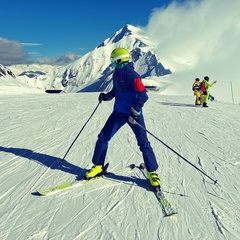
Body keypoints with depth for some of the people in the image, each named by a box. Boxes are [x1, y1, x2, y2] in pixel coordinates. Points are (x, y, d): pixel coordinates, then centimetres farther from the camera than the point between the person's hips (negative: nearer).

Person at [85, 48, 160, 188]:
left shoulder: (131, 74, -17)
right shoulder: (116, 74, 8)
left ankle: (152, 172, 11)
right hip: (119, 112, 8)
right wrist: (106, 96, 6)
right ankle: (98, 167, 19)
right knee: (103, 138, 5)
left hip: (133, 114, -7)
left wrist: (135, 113, -27)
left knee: (143, 143, -4)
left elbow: (143, 95, -22)